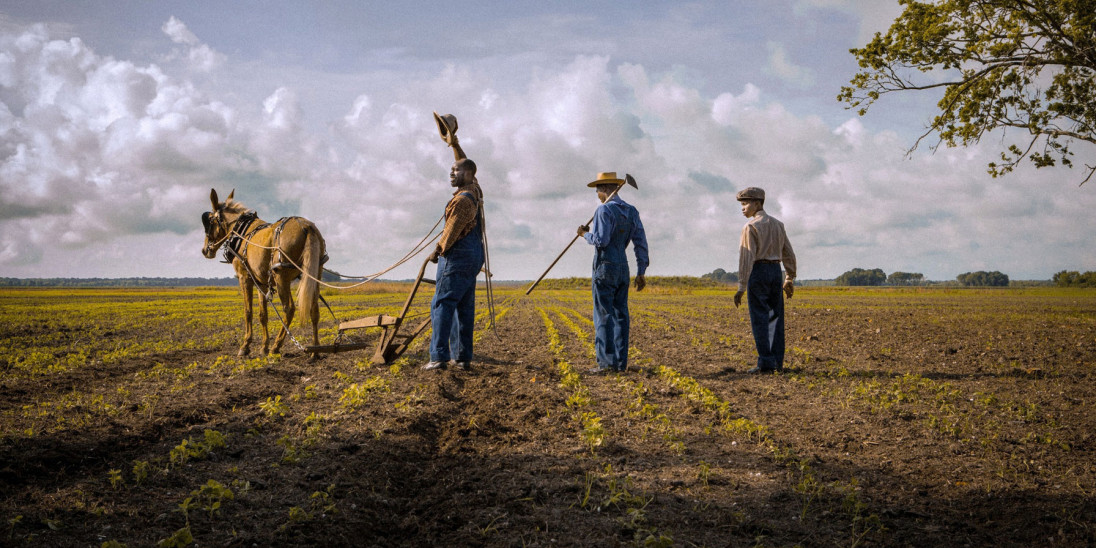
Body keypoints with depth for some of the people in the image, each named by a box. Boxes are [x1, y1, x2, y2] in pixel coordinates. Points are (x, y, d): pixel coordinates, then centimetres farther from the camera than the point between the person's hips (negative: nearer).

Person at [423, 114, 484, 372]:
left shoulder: (463, 199, -16)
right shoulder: (473, 190, 11)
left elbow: (452, 231, -15)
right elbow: (464, 164, 28)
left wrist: (437, 251, -1)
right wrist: (453, 141, 28)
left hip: (458, 257, -10)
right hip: (473, 256, 10)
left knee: (443, 305, -10)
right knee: (465, 308, 8)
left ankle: (439, 357, -16)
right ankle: (464, 357, 8)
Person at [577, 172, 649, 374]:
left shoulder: (604, 210, -12)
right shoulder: (631, 212, 10)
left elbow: (600, 240, -21)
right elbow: (641, 243, 9)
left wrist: (586, 234, -1)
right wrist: (641, 272, 12)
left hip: (605, 268, -7)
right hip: (623, 268, 7)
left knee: (603, 316, -5)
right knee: (620, 315, 8)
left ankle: (607, 362, -7)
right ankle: (621, 362, 9)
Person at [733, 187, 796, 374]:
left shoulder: (751, 227, -10)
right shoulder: (777, 224, 13)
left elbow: (746, 258, -16)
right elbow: (789, 254, 15)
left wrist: (741, 288, -16)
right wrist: (790, 279, 21)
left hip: (758, 273, -7)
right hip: (776, 272, 7)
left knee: (760, 320, -5)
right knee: (775, 318, 9)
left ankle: (765, 363, -7)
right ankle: (778, 362, 11)